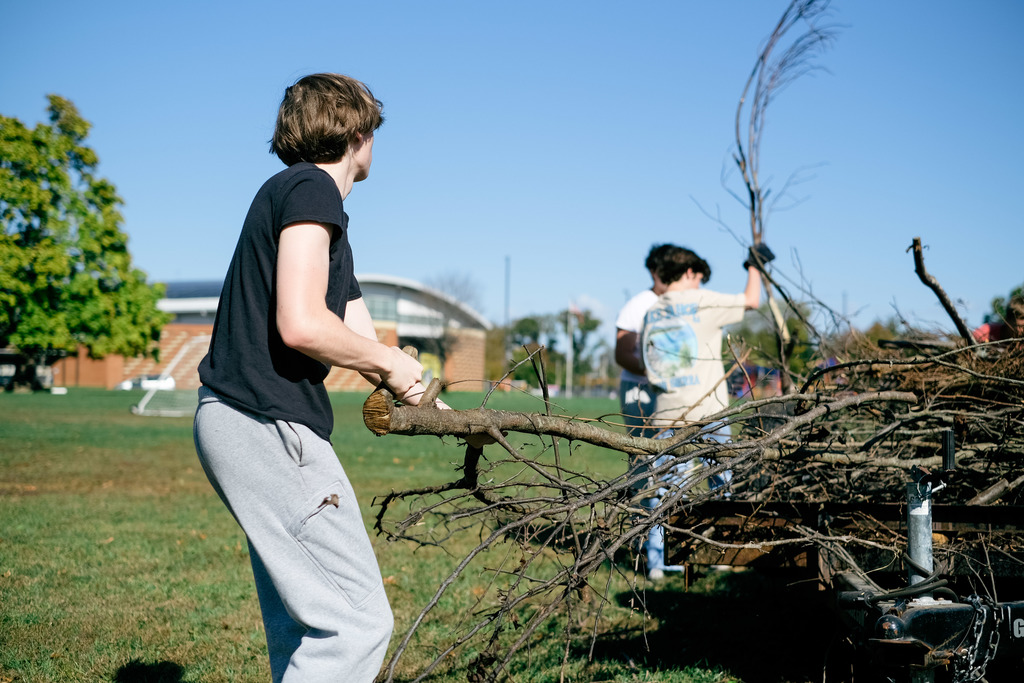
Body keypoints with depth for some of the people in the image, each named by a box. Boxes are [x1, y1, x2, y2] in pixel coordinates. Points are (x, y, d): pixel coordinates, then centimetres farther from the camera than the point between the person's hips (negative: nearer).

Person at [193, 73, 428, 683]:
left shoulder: (317, 209, 23)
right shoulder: (310, 188, -7)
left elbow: (361, 344, 23)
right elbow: (300, 325, -21)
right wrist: (392, 362, -5)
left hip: (241, 422, 11)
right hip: (266, 425, -11)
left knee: (303, 621, 17)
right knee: (358, 621, -10)